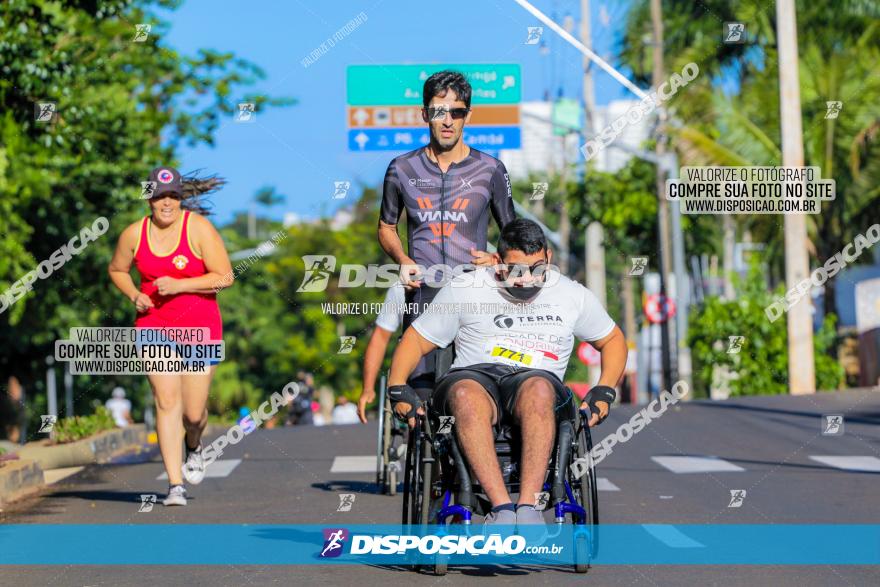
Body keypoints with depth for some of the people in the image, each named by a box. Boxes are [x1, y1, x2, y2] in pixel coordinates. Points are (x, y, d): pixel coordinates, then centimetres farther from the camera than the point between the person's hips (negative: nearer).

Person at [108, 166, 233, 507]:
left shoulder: (199, 228, -9)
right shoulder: (134, 234, -1)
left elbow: (224, 277, -12)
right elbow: (117, 270, 17)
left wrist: (178, 285, -20)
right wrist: (134, 296, -2)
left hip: (200, 326, -1)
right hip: (154, 326, 1)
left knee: (194, 412, 1)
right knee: (167, 402, -10)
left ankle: (193, 445, 39)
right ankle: (175, 485, -7)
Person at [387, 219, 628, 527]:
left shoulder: (573, 295, 14)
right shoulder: (464, 290, 9)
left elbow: (613, 339, 25)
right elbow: (416, 340, 13)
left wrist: (604, 392, 7)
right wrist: (397, 388, -4)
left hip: (537, 379, 0)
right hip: (474, 376, 0)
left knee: (538, 388, -39)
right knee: (465, 394, -39)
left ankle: (528, 505, -45)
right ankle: (501, 507, -45)